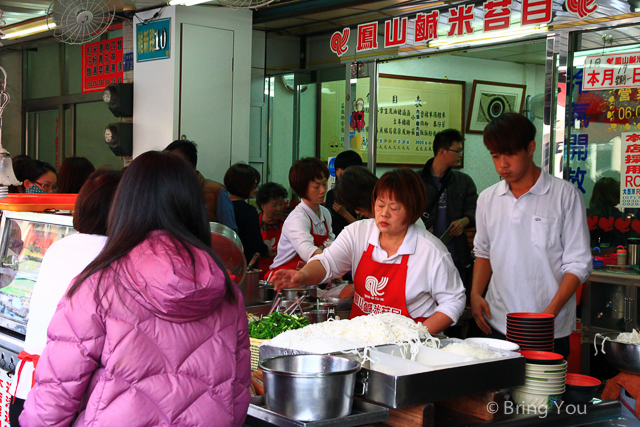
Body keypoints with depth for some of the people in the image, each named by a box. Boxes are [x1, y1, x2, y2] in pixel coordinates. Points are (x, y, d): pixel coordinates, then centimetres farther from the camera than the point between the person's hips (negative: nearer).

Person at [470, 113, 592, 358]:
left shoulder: (565, 195, -3)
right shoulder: (488, 199, 10)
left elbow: (578, 264, -3)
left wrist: (551, 312, -14)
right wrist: (475, 294, 4)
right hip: (497, 324, 3)